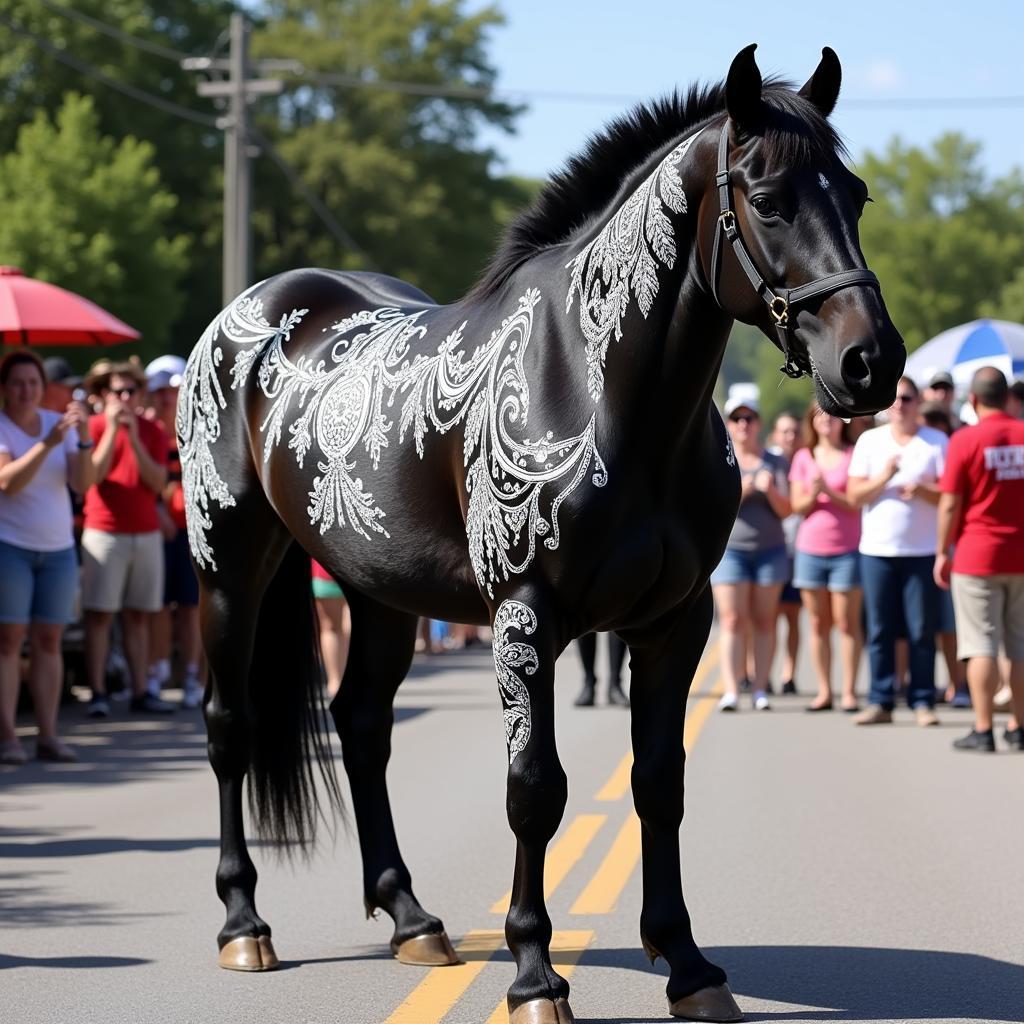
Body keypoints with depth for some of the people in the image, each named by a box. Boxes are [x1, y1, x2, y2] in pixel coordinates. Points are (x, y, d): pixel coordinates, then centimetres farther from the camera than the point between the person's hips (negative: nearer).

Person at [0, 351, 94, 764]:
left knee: (49, 640, 4)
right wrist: (48, 443, -33)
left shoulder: (58, 423, 5)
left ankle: (48, 735, 5)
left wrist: (84, 440, -22)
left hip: (58, 548, 4)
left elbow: (82, 483, -5)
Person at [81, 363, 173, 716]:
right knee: (99, 614, -5)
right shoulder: (94, 426, 0)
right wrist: (112, 430, -15)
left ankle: (140, 691, 6)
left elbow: (158, 482, -3)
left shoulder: (152, 432, 8)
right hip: (103, 532, -3)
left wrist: (134, 438, -12)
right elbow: (92, 475, -12)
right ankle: (97, 694, -5)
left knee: (138, 616, 5)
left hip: (146, 534, 3)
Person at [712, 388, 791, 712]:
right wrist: (743, 488, -23)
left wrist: (771, 490, -17)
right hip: (729, 548, -2)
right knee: (732, 620, -9)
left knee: (764, 620, -1)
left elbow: (786, 510, 2)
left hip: (770, 548, 2)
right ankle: (731, 691, -15)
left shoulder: (774, 462, 8)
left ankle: (760, 688, 1)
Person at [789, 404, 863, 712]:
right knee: (818, 623, 4)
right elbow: (797, 506, 8)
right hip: (810, 549, 3)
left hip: (846, 550, -3)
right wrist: (812, 496, -12)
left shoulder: (853, 455, 0)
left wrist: (829, 491, -17)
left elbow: (859, 504, -5)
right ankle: (824, 691, 8)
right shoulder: (804, 458, 11)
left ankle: (849, 691, 0)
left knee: (847, 622, -3)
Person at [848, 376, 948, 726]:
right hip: (877, 550, 1)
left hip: (922, 551, -1)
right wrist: (884, 477, -13)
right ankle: (880, 702, 7)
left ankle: (923, 701, 4)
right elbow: (854, 495, 3)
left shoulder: (937, 442, 5)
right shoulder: (869, 441, 9)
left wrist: (922, 491, -17)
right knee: (880, 629, 2)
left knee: (922, 629, -2)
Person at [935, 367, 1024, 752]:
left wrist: (943, 552, 2)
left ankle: (983, 730, -3)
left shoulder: (965, 440, -9)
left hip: (977, 557, -3)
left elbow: (950, 504, -8)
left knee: (982, 647, -1)